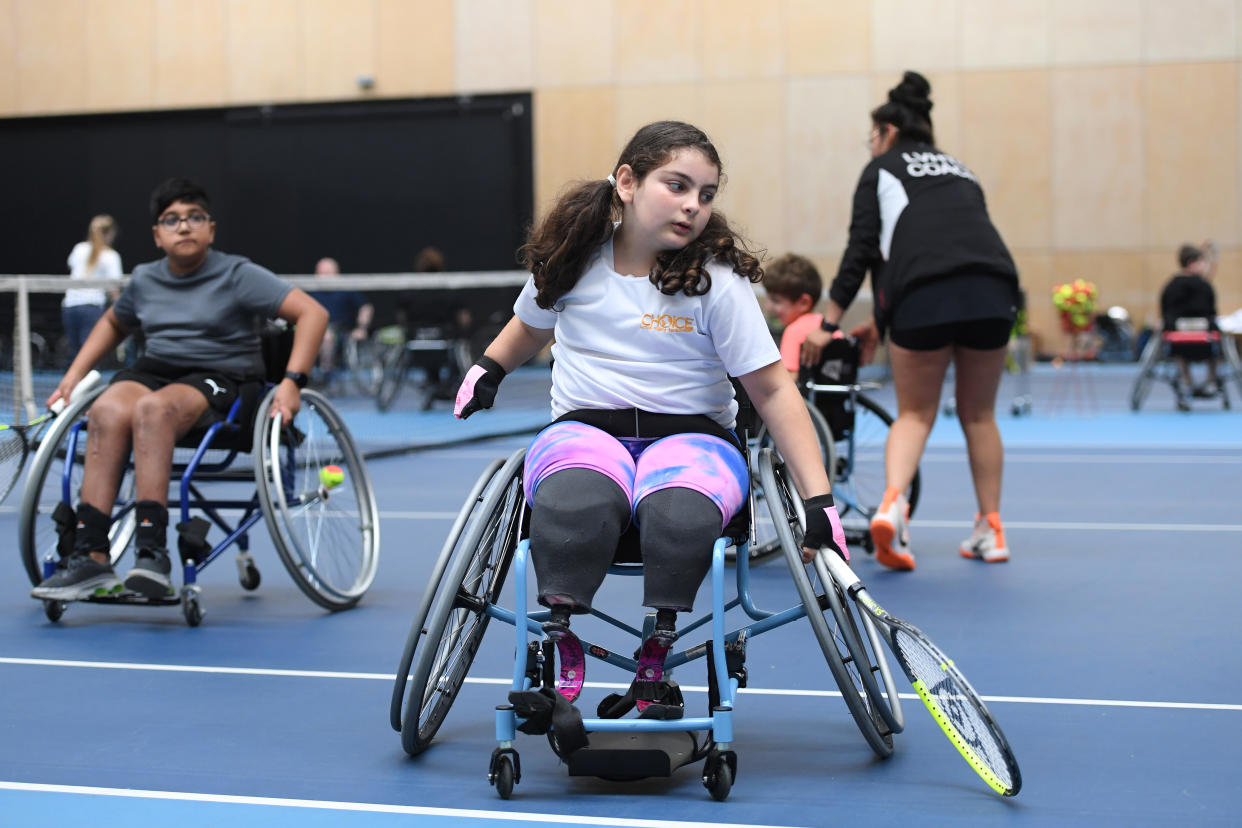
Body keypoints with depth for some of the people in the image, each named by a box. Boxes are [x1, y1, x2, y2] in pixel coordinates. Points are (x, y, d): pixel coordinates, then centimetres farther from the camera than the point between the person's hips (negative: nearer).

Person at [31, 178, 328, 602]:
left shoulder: (237, 275, -3)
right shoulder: (144, 280, 13)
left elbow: (313, 313, -10)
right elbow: (113, 323, 35)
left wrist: (292, 382, -20)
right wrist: (74, 373, 22)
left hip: (221, 379, -4)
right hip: (154, 370, 5)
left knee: (152, 408, -38)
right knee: (109, 410, -31)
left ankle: (152, 552, -43)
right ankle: (90, 558, -37)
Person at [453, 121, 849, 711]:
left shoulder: (716, 279, -5)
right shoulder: (572, 257, 3)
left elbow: (773, 391, -5)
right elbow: (533, 326, 28)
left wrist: (818, 500, -11)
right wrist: (487, 368, 14)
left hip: (691, 435, -1)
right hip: (583, 428, 1)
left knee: (681, 514, -39)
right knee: (575, 504, -38)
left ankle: (654, 660, -14)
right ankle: (563, 658, -18)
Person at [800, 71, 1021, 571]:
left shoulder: (882, 168, 17)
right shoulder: (959, 170, 33)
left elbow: (861, 249, 7)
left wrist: (829, 324, 11)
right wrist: (883, 323, 36)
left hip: (923, 296, -4)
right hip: (993, 288, 4)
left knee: (915, 413, 10)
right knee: (979, 414, 19)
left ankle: (892, 502, -15)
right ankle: (991, 530, 20)